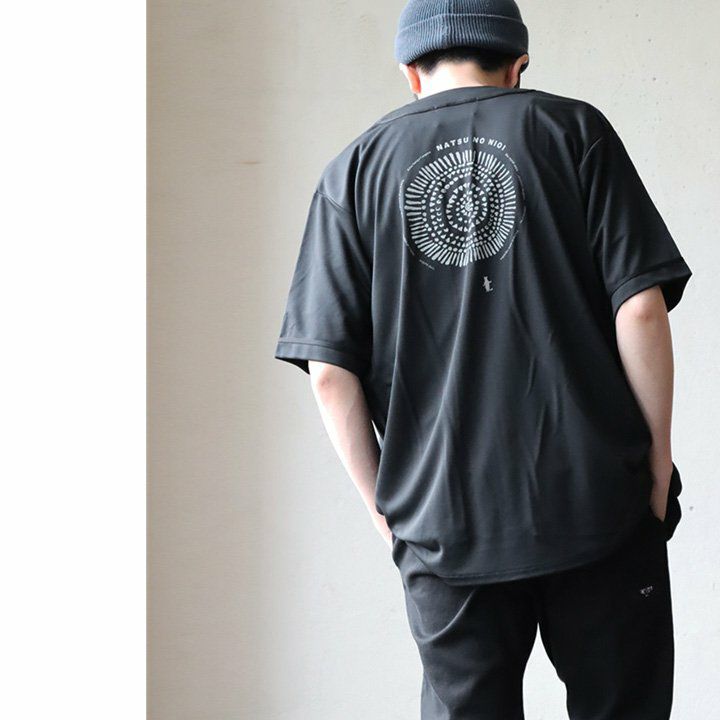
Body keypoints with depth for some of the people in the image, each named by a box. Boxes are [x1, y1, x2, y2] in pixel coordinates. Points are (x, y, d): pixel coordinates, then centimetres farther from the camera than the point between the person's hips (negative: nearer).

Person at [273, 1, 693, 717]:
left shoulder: (355, 170, 6)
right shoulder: (573, 129, 3)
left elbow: (330, 369, -1)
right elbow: (640, 307, -6)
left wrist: (383, 504, 9)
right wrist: (657, 460, 3)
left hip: (444, 523, 1)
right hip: (598, 499, -1)